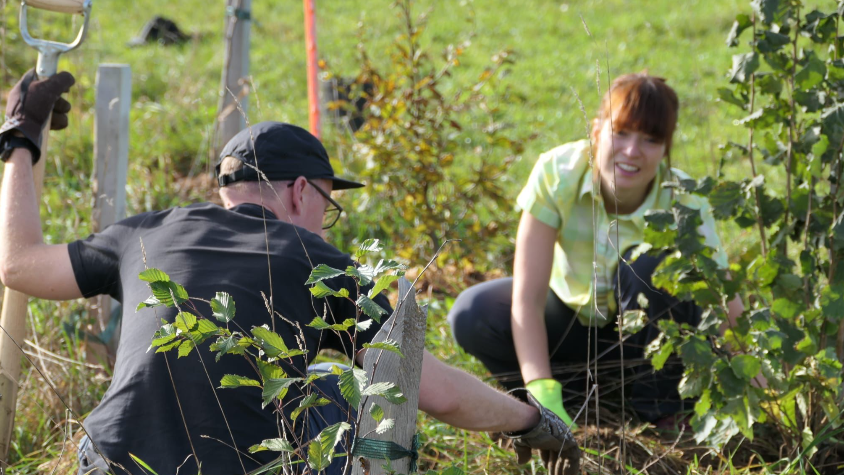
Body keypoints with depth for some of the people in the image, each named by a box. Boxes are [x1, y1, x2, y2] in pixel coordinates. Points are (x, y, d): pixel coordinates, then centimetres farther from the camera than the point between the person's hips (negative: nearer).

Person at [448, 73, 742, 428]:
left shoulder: (684, 202, -27)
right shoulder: (557, 172, -27)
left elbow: (730, 315, -28)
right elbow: (527, 297, -30)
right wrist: (544, 397, -41)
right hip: (572, 316, 1)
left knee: (652, 265, -34)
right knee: (472, 315, -25)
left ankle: (660, 409, -13)